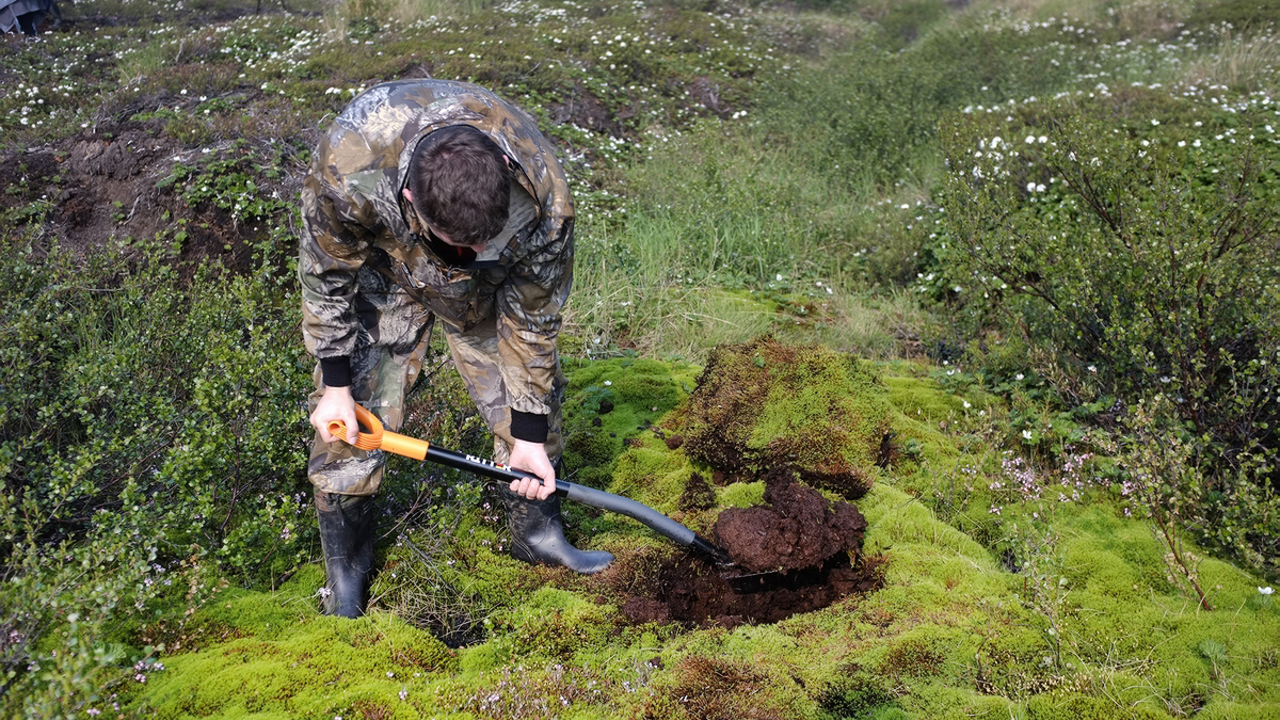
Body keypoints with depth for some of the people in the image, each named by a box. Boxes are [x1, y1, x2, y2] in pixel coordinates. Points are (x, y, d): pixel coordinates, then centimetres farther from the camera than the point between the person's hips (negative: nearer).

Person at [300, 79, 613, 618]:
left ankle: (537, 531, 26)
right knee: (353, 409, -6)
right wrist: (335, 385, -13)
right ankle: (345, 567, 15)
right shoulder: (347, 167, -42)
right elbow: (327, 275, -21)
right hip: (379, 262, -1)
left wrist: (529, 433, -14)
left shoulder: (543, 197, -38)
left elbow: (532, 319, -21)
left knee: (528, 398, 1)